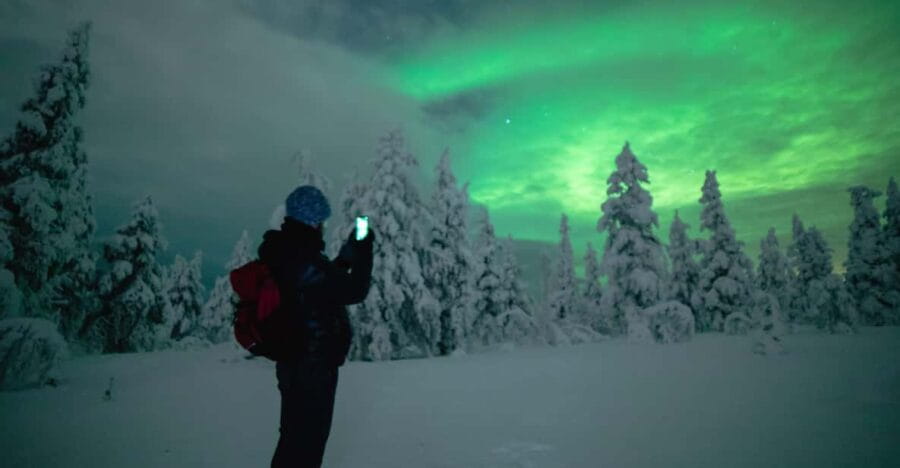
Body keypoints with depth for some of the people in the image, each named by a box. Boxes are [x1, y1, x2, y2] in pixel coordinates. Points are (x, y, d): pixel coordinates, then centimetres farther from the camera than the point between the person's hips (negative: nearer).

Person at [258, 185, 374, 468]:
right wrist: (363, 252, -10)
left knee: (295, 435, 23)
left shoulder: (283, 255, 4)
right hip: (314, 367, -9)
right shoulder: (306, 261, -25)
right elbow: (354, 291, -22)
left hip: (294, 363, 9)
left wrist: (349, 254, 13)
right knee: (307, 438, 6)